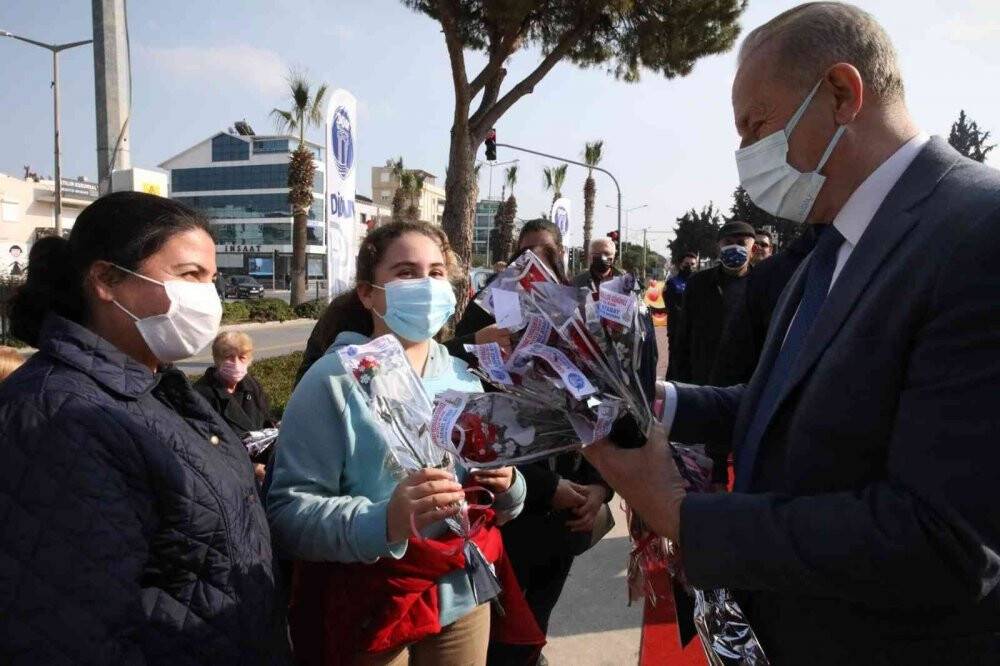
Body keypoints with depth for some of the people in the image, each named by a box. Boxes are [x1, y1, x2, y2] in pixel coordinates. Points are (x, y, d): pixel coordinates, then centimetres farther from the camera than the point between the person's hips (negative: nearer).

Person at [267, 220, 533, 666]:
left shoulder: (464, 378, 1)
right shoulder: (335, 379, -14)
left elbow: (500, 505, 7)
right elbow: (287, 512, -19)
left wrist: (506, 485, -14)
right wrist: (383, 522, -33)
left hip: (464, 600, 5)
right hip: (369, 612, -4)